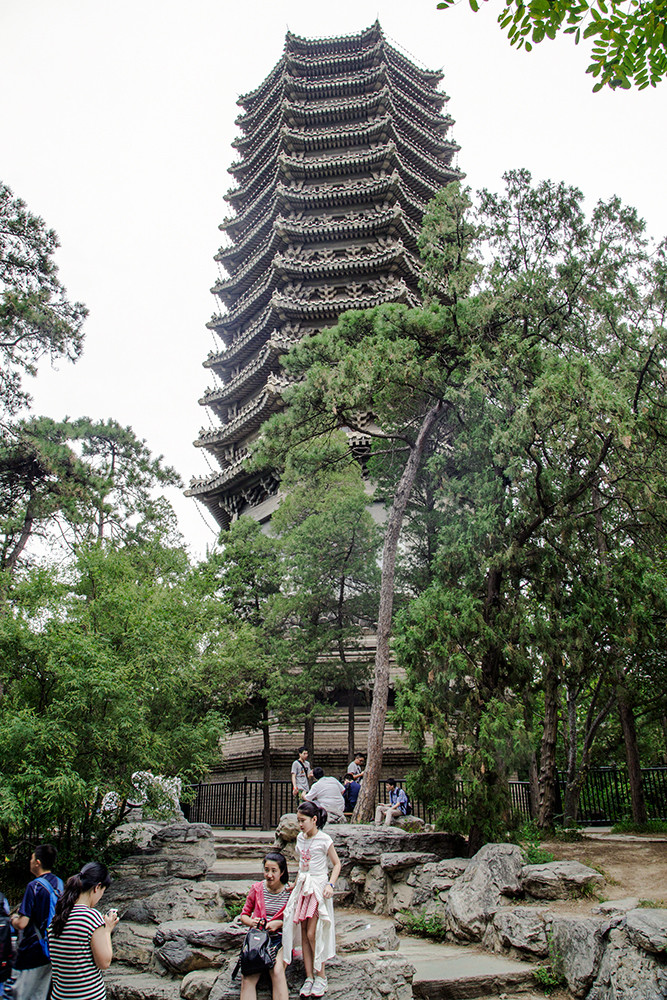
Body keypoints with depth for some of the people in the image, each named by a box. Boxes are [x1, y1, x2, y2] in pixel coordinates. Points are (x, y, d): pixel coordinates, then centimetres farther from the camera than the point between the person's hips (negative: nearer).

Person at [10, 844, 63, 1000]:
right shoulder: (59, 883, 5)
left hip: (32, 954, -7)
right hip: (52, 951, 8)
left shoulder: (34, 886, -19)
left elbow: (22, 924, -21)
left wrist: (14, 919, 1)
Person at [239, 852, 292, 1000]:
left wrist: (280, 923, -11)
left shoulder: (290, 891, -1)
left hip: (280, 939, -2)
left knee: (277, 971, -32)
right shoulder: (257, 889, 5)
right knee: (248, 978, -25)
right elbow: (244, 915, 13)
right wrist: (252, 922, -9)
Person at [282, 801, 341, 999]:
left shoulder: (324, 840, -10)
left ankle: (321, 976, 7)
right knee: (303, 935, 4)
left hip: (318, 887, -6)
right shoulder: (300, 838, 8)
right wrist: (297, 882, 16)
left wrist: (330, 885, -13)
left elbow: (336, 864, -3)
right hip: (302, 887, 6)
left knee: (312, 933, -8)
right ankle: (309, 977, 12)